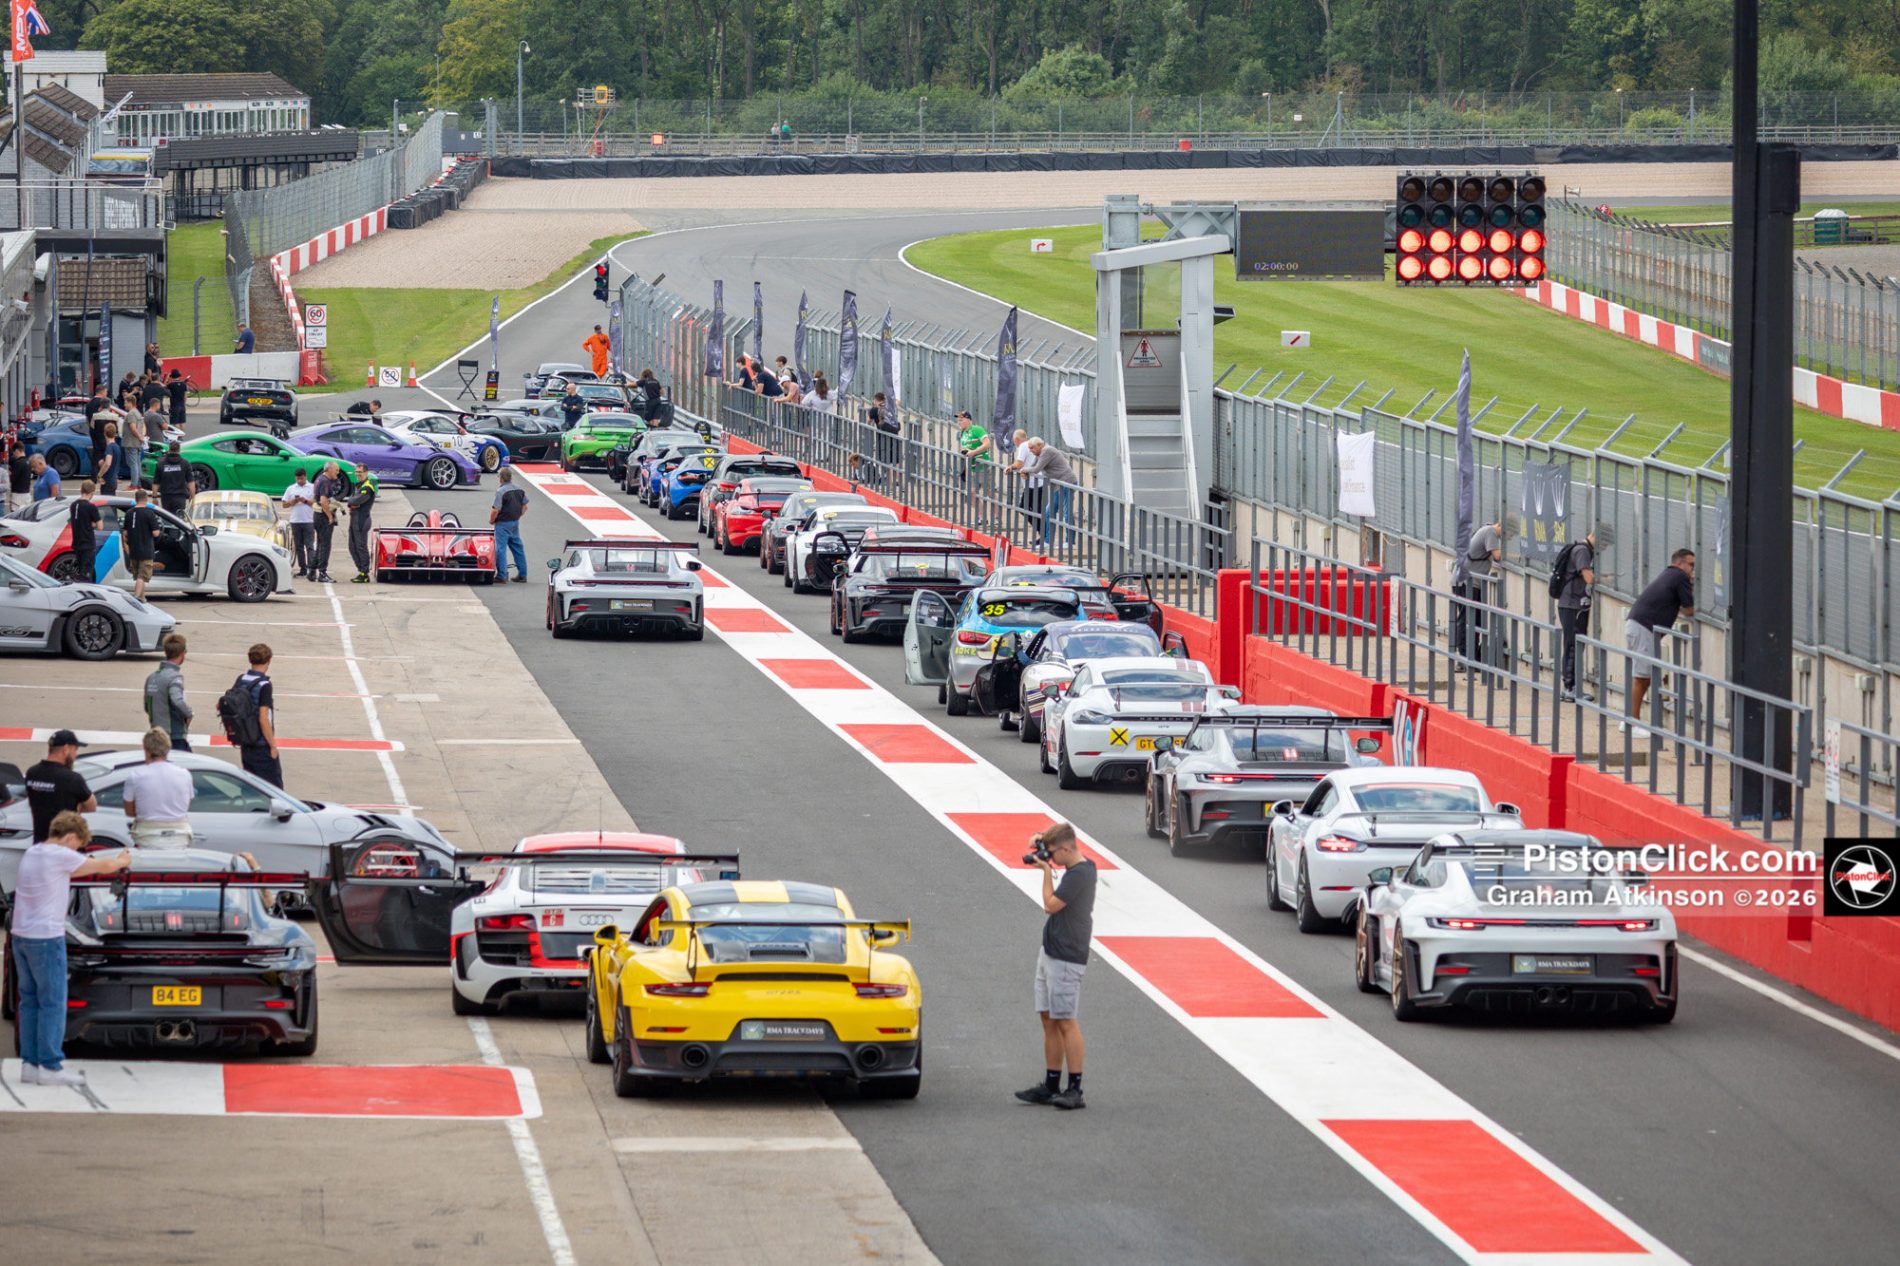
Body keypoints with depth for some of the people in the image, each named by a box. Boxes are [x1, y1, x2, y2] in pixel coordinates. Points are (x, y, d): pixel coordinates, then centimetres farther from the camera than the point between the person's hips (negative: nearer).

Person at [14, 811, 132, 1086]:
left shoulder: (31, 855, 12)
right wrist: (123, 860, 15)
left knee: (30, 1000, 12)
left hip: (21, 937, 8)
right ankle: (50, 1066, -2)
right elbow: (103, 866, -5)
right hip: (46, 939, -8)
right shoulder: (60, 856, -13)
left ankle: (30, 1063, 13)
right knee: (52, 1002, -3)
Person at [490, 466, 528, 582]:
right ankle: (522, 575, 15)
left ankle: (501, 575, -5)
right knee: (517, 547, 12)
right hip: (515, 523, 7)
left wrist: (491, 520, -3)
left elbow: (496, 510, -20)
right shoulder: (519, 490, 5)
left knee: (501, 548, -3)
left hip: (503, 523, -7)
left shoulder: (501, 491, -17)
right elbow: (524, 507, 11)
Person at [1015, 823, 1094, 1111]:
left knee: (1065, 1022, -9)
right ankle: (1051, 1085, 17)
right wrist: (1041, 849, 12)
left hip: (1066, 958, -10)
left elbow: (1051, 905, -18)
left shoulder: (1079, 874, -18)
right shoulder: (1078, 868, 11)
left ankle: (1075, 1089, -7)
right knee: (1049, 1020, 12)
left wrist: (1047, 871, -7)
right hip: (1050, 954, 10)